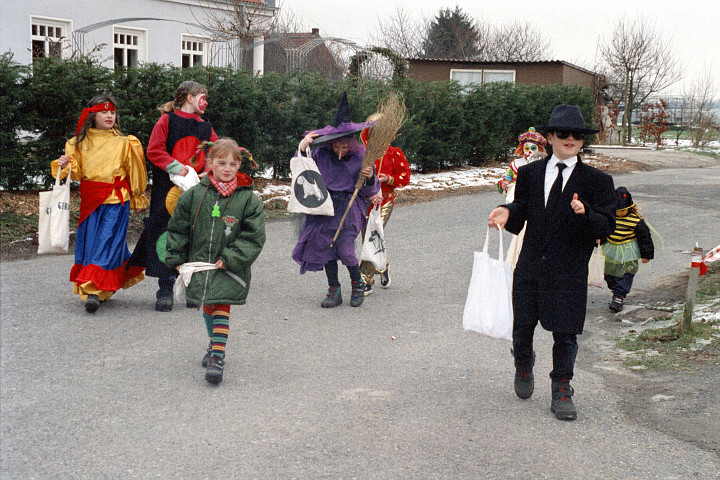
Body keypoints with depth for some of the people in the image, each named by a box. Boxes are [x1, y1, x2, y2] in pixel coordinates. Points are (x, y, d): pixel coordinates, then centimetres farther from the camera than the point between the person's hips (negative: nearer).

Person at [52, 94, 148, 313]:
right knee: (89, 243, 2)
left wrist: (137, 197, 4)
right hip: (90, 200, 2)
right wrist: (64, 165, -13)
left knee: (108, 242, -10)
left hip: (116, 200, -2)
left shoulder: (124, 143, 5)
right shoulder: (80, 143, 9)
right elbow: (77, 172, 7)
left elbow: (134, 172, 8)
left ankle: (94, 291, -13)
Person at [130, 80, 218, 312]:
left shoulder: (205, 128, 16)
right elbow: (154, 151, -5)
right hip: (168, 190, -4)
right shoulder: (167, 121, 2)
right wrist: (176, 167, -17)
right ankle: (165, 290, 1)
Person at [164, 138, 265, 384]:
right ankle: (215, 344, 36)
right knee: (207, 307, 16)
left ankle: (217, 357, -13)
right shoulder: (194, 195, -1)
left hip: (230, 268, -3)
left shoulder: (248, 200, -7)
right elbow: (178, 229, 8)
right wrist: (176, 259, 3)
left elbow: (253, 237, -7)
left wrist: (230, 259, -15)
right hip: (200, 263, 4)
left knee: (221, 308, -12)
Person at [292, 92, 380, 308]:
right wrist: (302, 148, -8)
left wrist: (370, 177, -18)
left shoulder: (361, 158, -3)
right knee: (325, 247, 1)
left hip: (349, 208, -3)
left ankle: (357, 285, 16)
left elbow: (369, 192, 3)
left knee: (345, 250, -11)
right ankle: (334, 291, 15)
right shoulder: (321, 154, -1)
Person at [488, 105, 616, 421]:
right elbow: (519, 218, 9)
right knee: (522, 327, 11)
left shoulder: (597, 181, 1)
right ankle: (523, 370, 40)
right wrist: (508, 213, -14)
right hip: (530, 267, 2)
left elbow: (606, 227, -5)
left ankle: (561, 392, 17)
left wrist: (585, 213, -25)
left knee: (564, 334, 0)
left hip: (569, 272, -2)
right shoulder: (529, 174, 9)